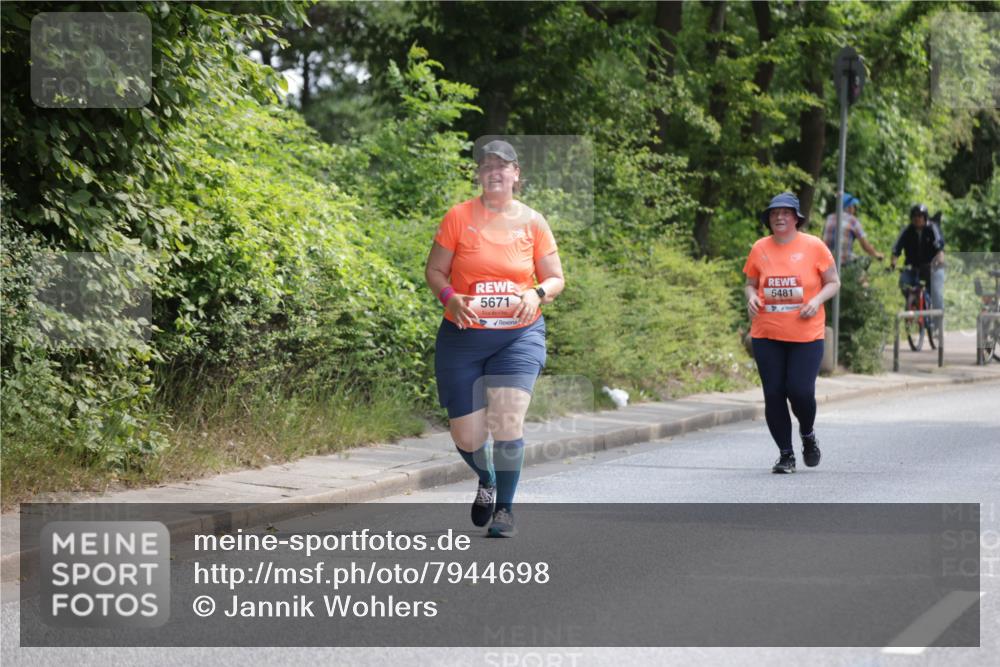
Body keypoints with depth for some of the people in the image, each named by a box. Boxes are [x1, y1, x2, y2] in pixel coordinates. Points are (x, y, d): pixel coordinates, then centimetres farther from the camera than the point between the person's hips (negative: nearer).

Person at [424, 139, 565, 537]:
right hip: (463, 337, 0)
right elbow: (435, 270, 2)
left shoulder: (532, 222, 3)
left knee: (507, 420, -19)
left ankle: (504, 507, 0)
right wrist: (449, 297, -18)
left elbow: (556, 279, 8)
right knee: (467, 436, 1)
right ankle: (486, 480, 37)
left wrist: (538, 294, -15)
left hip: (519, 336, 0)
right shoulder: (459, 217, -1)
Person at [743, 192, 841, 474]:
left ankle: (808, 435, 23)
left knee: (800, 391, -10)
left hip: (806, 335, -2)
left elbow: (833, 282, 5)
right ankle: (786, 454, 14)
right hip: (767, 335, 2)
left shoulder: (814, 246, -1)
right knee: (773, 394, 1)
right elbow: (751, 283, 16)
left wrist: (817, 300, -14)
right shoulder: (760, 249, 5)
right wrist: (751, 297, -6)